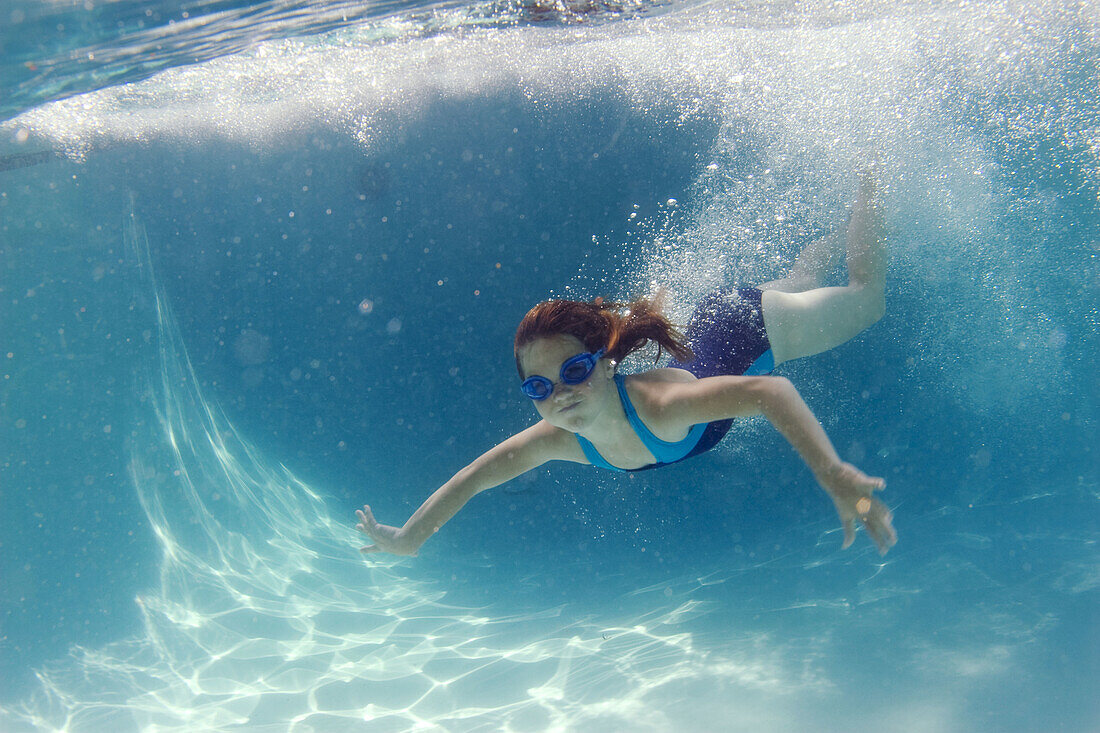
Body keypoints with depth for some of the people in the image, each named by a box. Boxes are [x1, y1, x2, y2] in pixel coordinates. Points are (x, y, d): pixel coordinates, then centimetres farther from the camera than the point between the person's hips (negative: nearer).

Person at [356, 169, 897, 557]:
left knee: (867, 300, 25)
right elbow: (472, 477, -19)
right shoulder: (558, 439, -30)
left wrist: (838, 478, -66)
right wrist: (407, 537, -16)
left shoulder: (657, 403, -48)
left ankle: (865, 187, 44)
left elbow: (769, 391, -55)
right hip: (706, 331, 4)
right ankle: (821, 251, 65)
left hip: (757, 327, -4)